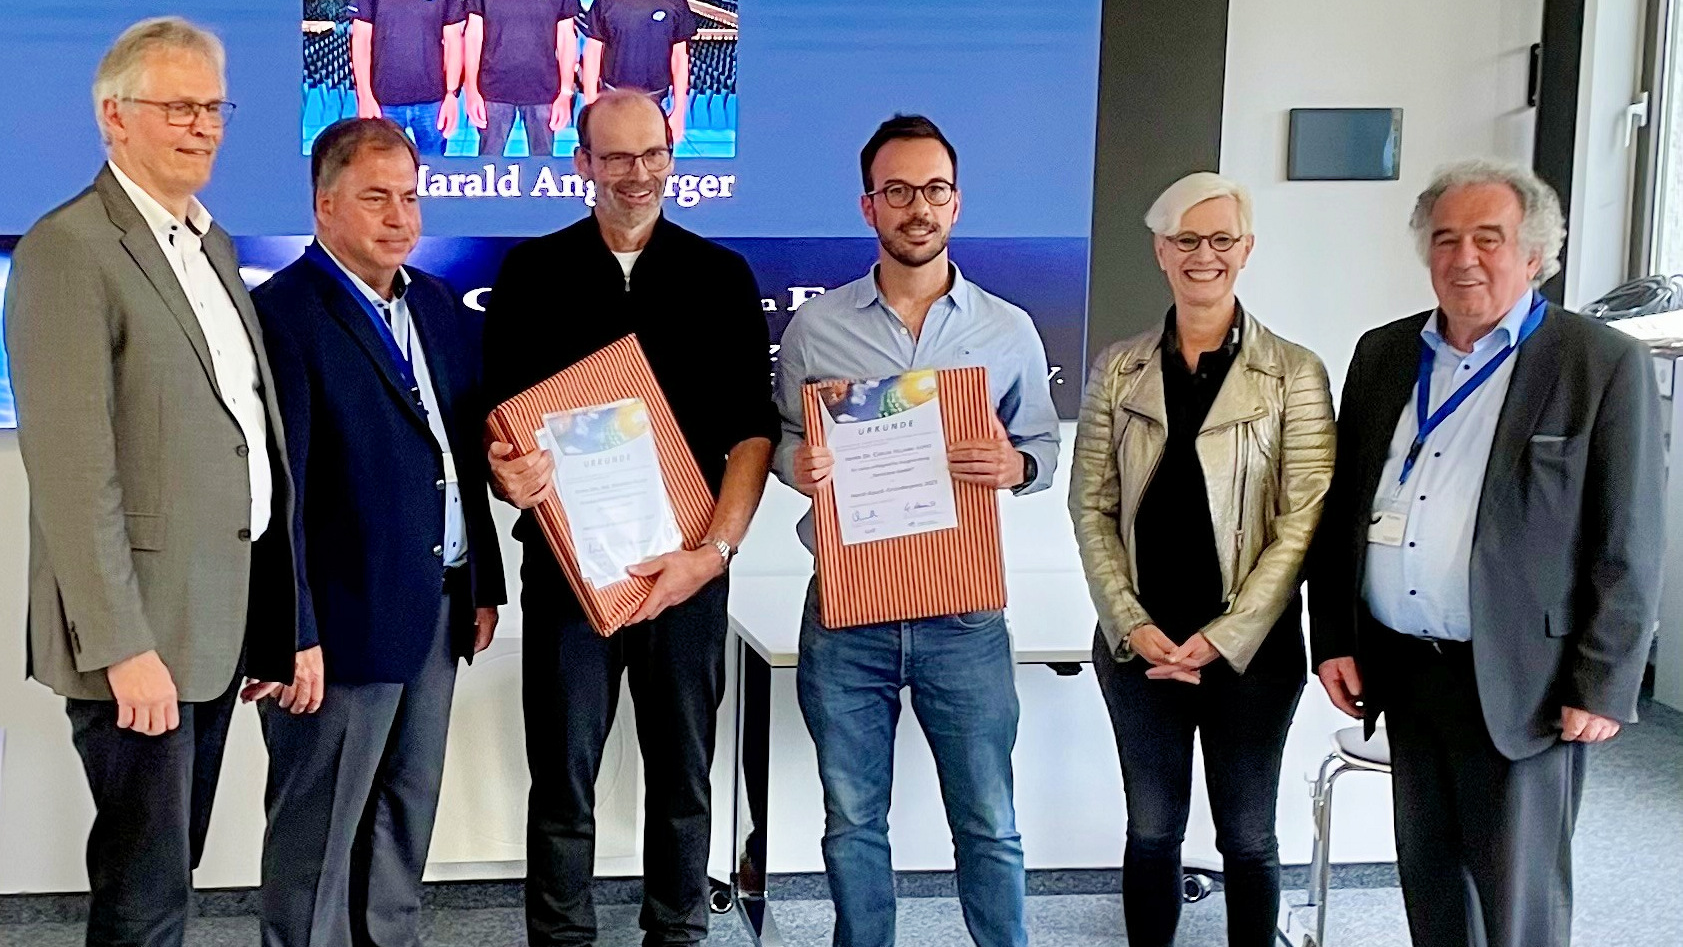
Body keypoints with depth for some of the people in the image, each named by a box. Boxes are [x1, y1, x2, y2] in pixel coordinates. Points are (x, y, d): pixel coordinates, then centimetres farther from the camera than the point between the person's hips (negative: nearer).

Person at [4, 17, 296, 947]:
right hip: (142, 630, -8)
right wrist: (122, 646, -21)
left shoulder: (213, 245, 14)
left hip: (220, 616, 8)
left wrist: (269, 619, 12)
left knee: (171, 868, 17)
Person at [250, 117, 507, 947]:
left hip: (438, 606, 7)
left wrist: (483, 585, 12)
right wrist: (291, 634, -19)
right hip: (343, 620, -7)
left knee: (406, 817, 17)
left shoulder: (442, 308, 11)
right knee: (318, 836, 6)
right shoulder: (283, 312, -12)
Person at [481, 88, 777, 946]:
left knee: (683, 775, 9)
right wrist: (510, 471, -19)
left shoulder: (721, 277, 5)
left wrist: (712, 551, -13)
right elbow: (500, 409, 4)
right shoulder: (532, 273, 6)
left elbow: (753, 429, 0)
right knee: (562, 779, 5)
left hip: (690, 565, 1)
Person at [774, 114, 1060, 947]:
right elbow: (780, 438, 8)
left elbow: (1044, 446, 9)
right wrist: (797, 464, -15)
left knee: (988, 822, 8)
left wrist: (1015, 464, -14)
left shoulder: (1009, 331, 2)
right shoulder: (815, 326, 1)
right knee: (852, 821, 13)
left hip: (964, 613, 0)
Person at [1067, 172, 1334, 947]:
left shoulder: (1294, 374, -4)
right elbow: (1091, 507, 3)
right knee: (1152, 831, 13)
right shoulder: (1117, 370, 4)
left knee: (1247, 838, 10)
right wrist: (1133, 626, -8)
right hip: (1138, 643, 2)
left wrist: (1223, 638, -13)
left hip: (1252, 648, -2)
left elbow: (1302, 521, -8)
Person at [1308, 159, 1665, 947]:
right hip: (1403, 671, 5)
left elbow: (1629, 546, -8)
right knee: (1427, 882, 16)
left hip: (1520, 683, -5)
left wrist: (1602, 686, -11)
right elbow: (1340, 508, 11)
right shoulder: (1383, 353, 9)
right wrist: (1333, 639, 6)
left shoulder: (1604, 365, -7)